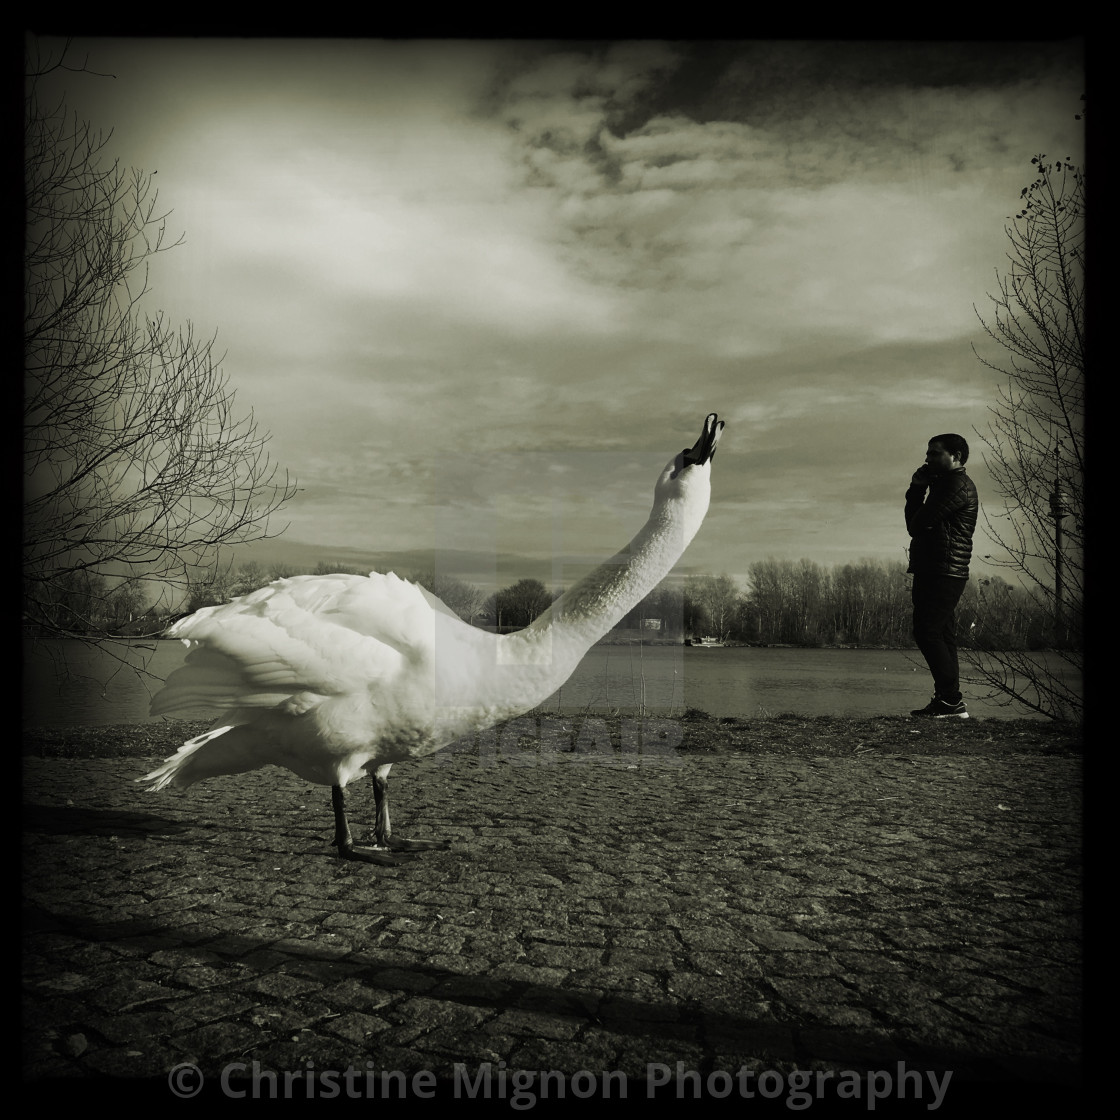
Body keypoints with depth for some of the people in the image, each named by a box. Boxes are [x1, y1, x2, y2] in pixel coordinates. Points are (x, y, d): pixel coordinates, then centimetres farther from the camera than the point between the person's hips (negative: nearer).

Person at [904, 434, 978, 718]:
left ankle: (951, 699, -10)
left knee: (927, 633, -12)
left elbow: (917, 524, -16)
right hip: (936, 573, 11)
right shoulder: (945, 484, 24)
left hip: (943, 573, -11)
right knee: (941, 635, 10)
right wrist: (917, 487, 6)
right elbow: (915, 521, 16)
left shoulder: (958, 485, -11)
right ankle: (949, 701, 13)